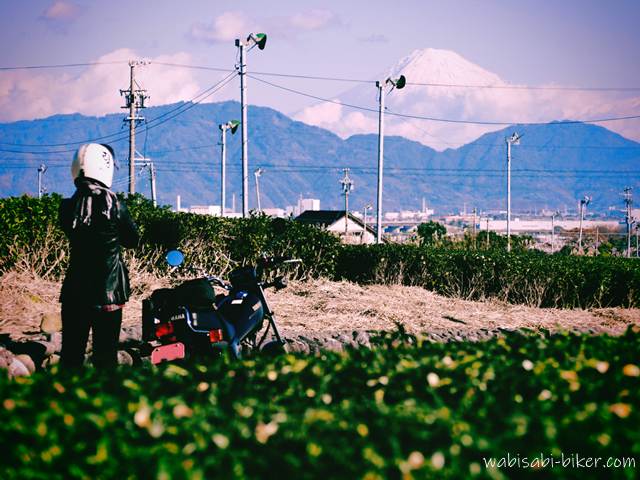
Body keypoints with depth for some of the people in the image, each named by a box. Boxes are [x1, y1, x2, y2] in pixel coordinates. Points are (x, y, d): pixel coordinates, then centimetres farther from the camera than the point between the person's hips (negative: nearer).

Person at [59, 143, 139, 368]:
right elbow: (133, 240, 2)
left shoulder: (67, 207, -2)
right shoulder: (114, 204, -11)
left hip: (74, 290, 3)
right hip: (108, 291, -3)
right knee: (105, 354, 2)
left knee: (71, 354, 9)